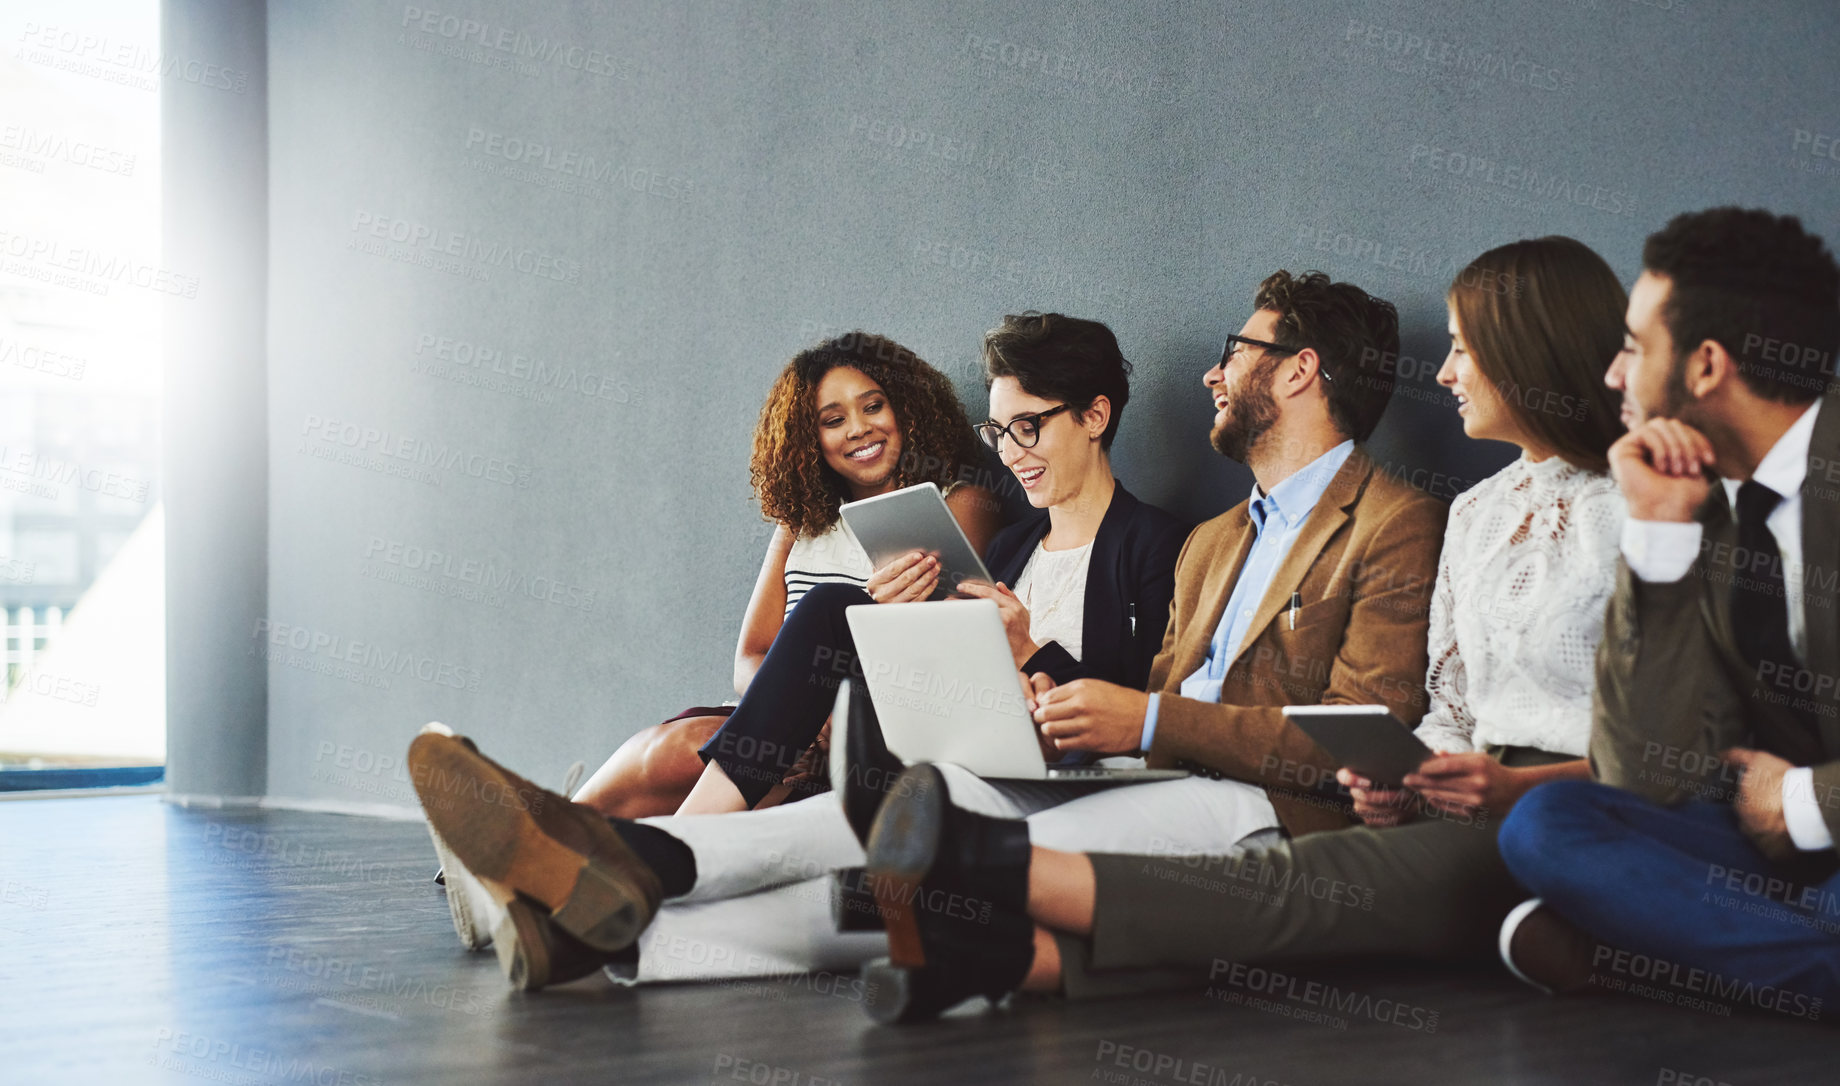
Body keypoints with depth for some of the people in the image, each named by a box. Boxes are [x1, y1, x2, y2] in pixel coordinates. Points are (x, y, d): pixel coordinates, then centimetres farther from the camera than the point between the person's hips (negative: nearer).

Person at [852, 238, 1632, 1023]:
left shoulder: (1633, 516, -2)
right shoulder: (1476, 514, 23)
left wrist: (1519, 785, -20)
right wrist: (1404, 783, -1)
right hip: (1471, 810, 6)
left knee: (1292, 888, -29)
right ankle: (1011, 953, -50)